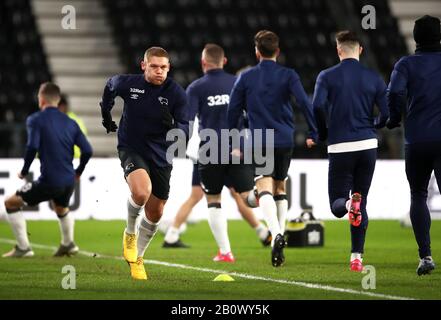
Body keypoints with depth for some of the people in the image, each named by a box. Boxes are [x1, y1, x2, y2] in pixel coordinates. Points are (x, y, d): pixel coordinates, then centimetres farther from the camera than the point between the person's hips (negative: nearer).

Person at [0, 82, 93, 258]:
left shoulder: (35, 119, -3)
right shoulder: (70, 123, 12)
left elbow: (32, 147, -17)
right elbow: (87, 150, 5)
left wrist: (24, 171, -3)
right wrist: (78, 172, 21)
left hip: (49, 181, -6)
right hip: (69, 181, 6)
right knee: (62, 208, 38)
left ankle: (23, 248, 5)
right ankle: (68, 244, 44)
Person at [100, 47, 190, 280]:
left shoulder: (176, 93, -12)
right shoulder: (128, 84, -10)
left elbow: (185, 128, -15)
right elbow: (110, 86, 14)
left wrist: (175, 128, -37)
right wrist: (106, 114, 20)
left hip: (160, 155, 2)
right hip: (131, 149, -2)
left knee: (155, 213, 10)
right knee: (142, 191, -31)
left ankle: (136, 258, 34)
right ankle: (130, 232, -1)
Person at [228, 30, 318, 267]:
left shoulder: (246, 77, 5)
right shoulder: (288, 75, 3)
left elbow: (233, 110, 7)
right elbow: (304, 103, -9)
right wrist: (313, 133, -3)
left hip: (259, 142, -2)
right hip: (285, 141, 2)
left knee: (265, 188, -12)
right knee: (280, 188, 19)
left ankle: (276, 235, -35)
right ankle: (280, 233, 16)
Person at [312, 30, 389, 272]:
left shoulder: (327, 76, -1)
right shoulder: (373, 78, 5)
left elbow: (318, 107, -14)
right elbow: (387, 114, 1)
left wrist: (322, 134, 3)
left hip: (340, 147, -2)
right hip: (368, 145, 2)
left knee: (337, 204, 7)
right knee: (362, 204, 13)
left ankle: (350, 204, -29)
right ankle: (357, 257, 7)